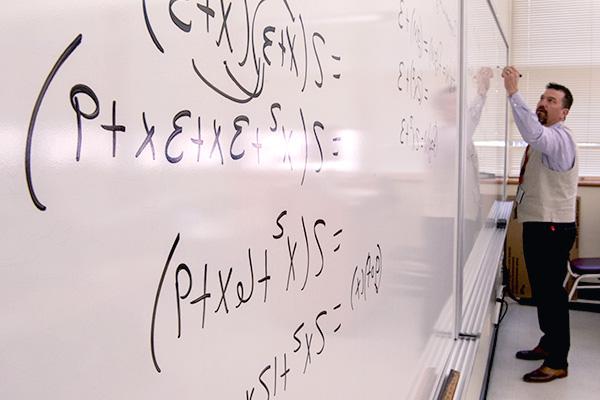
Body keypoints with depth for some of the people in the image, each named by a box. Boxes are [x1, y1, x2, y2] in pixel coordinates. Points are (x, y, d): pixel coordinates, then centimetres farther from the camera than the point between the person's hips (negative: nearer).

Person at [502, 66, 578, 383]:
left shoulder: (559, 138, -17)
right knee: (541, 289, 19)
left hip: (553, 229, -10)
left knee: (551, 292, -3)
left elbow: (534, 134, -39)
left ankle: (557, 363, 7)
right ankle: (548, 343, 34)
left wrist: (513, 93, -41)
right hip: (536, 225, 10)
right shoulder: (543, 138, 15)